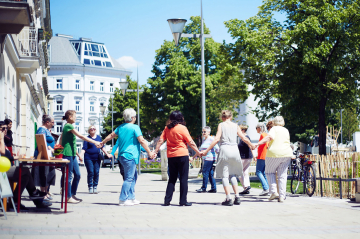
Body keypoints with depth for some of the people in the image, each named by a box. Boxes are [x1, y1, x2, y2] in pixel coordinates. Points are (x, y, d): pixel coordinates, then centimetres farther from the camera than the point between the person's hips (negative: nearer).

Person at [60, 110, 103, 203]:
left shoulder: (67, 126, 17)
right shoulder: (69, 126, -13)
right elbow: (81, 136, -18)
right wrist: (95, 142, -18)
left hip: (72, 155, 10)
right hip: (68, 154, -10)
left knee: (77, 175, 10)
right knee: (69, 176, -5)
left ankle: (73, 194, 18)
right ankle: (68, 197, 0)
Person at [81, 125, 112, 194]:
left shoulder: (98, 137, 13)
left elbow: (102, 147, 20)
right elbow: (84, 148, -6)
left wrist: (107, 154, 17)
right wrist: (81, 156, -19)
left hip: (97, 158, 4)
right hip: (88, 158, -4)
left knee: (96, 172, 1)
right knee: (90, 173, -6)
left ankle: (95, 187, 9)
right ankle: (90, 187, 2)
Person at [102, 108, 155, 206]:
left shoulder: (121, 127, 13)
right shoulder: (135, 127, -10)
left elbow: (111, 135, 23)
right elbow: (141, 141, -13)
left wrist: (101, 143, 38)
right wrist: (149, 153, -8)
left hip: (122, 155, 9)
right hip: (130, 156, -9)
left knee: (133, 176, 17)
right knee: (129, 178, -6)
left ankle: (131, 198, 17)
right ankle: (123, 200, -8)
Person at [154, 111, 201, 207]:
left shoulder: (167, 128, 6)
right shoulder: (182, 128, -8)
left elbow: (161, 140, 3)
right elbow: (190, 142, -5)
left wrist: (155, 151, 8)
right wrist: (198, 152, 5)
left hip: (171, 156, 5)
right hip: (182, 155, -5)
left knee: (172, 178, 12)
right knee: (183, 178, 1)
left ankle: (167, 200, 7)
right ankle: (183, 201, 0)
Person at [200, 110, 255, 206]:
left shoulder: (221, 125, 2)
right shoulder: (235, 125, 10)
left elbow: (217, 139, -7)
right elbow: (244, 138, 11)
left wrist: (206, 151, -4)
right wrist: (252, 146, 29)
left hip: (225, 149, -4)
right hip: (235, 149, 4)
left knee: (224, 175, 1)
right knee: (233, 174, 16)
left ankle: (228, 199, -8)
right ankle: (237, 197, 8)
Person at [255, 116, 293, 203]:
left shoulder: (274, 129, -1)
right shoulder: (286, 130, 17)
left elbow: (269, 137, -20)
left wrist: (258, 144, -28)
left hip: (274, 153, -5)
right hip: (286, 154, 5)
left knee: (269, 172, 11)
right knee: (282, 175, 8)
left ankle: (274, 192, -3)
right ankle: (282, 196, 2)